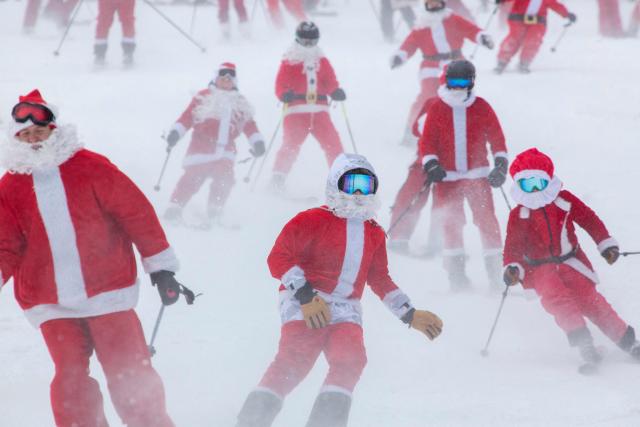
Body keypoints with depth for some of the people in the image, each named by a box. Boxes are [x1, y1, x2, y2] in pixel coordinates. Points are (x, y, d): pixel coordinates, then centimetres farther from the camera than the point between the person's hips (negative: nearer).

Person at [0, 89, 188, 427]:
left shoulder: (89, 167, -1)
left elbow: (136, 213, 2)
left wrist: (161, 268, 2)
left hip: (107, 291, -2)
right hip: (52, 303, 2)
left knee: (130, 374, -3)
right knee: (70, 379, -7)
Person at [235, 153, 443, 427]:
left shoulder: (374, 234, 20)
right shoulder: (313, 220, -2)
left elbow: (380, 281, 30)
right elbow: (278, 257, -8)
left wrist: (411, 315, 23)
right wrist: (305, 296, -18)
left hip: (346, 310, 6)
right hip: (305, 305, -6)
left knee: (351, 360, -22)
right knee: (295, 361, -26)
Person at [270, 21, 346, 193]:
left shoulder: (321, 60, 15)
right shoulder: (289, 61, 3)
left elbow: (330, 81, 12)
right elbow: (281, 85, -3)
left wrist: (336, 92, -10)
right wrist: (285, 94, -25)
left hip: (319, 110, 4)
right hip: (296, 110, -4)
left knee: (333, 143, -4)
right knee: (291, 144, -16)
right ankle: (277, 179, -10)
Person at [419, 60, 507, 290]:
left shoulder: (481, 107, 1)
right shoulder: (437, 108, 1)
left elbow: (496, 136, 6)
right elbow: (427, 139, 1)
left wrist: (501, 164, -2)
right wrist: (431, 164, -12)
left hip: (478, 173, 0)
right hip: (447, 175, 1)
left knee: (486, 218, -6)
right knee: (452, 222, 0)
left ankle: (494, 264, 1)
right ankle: (456, 268, 7)